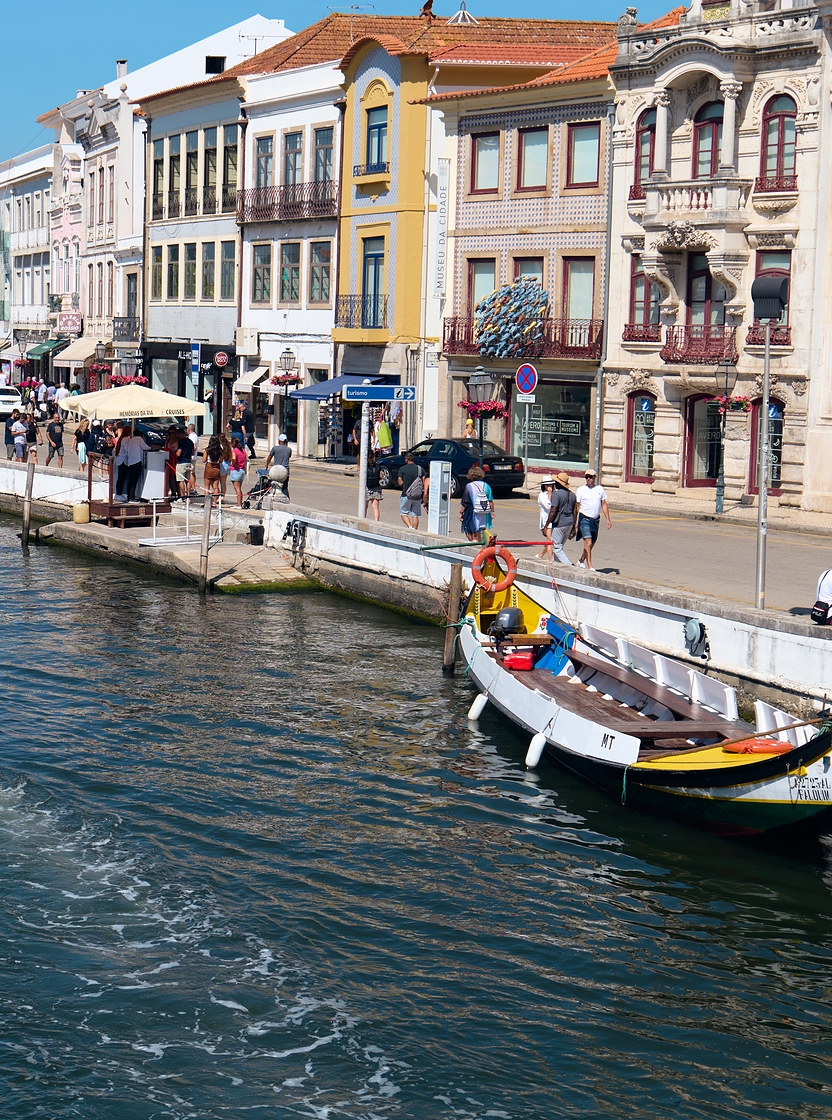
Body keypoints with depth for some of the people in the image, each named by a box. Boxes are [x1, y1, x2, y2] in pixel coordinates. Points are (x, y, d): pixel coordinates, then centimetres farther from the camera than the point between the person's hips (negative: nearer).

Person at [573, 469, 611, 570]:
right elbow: (576, 507, 0)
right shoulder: (581, 490, -2)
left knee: (591, 544, 12)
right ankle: (590, 567, -13)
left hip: (596, 519, 4)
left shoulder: (600, 489, 7)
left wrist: (608, 519, 3)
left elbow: (604, 505, 11)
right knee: (588, 543, -14)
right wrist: (575, 523, -3)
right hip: (584, 519, -4)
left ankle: (581, 561, 32)